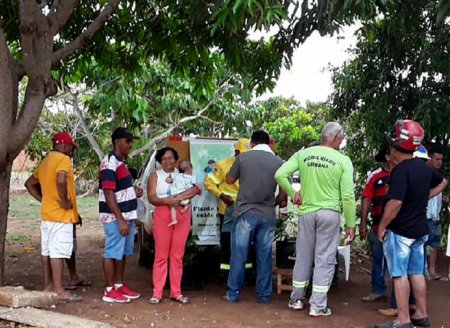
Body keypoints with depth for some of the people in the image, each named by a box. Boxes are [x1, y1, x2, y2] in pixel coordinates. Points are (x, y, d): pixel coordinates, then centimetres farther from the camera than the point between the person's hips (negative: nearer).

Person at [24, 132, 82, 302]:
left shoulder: (46, 161, 18)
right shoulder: (63, 159, -11)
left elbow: (29, 183, 23)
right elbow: (61, 181, -30)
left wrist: (43, 199, 15)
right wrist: (64, 201, -19)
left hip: (47, 213, 10)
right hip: (60, 214, -10)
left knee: (47, 250, 13)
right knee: (58, 251, -9)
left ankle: (48, 285, 21)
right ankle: (59, 291, -7)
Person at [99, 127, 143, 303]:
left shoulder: (122, 162, 14)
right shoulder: (110, 163, -16)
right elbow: (109, 194, -22)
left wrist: (134, 191, 6)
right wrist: (120, 220, -24)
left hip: (127, 216, 10)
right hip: (115, 218, -10)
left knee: (123, 252, 15)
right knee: (112, 253, -2)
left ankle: (119, 285, 26)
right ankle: (109, 291, 6)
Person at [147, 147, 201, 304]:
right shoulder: (155, 175, 9)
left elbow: (196, 189, -2)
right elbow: (151, 197, -3)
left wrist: (179, 197, -16)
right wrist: (168, 201, -20)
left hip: (182, 215, 2)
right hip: (163, 215, -2)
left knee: (177, 255, 5)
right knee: (161, 255, -1)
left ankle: (176, 292, 11)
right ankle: (157, 293, 4)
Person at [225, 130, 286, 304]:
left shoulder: (242, 157, -3)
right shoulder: (279, 162, 0)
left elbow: (230, 180, 11)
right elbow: (283, 194, 2)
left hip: (245, 212, -1)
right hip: (268, 215, 1)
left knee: (239, 255, 6)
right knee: (265, 257, 9)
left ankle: (233, 294, 12)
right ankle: (264, 295, 16)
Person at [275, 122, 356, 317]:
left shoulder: (303, 154, -1)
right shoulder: (343, 160, -8)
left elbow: (280, 174, -8)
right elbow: (347, 196, -8)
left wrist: (293, 193, 6)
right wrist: (350, 224, -1)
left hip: (307, 212, 3)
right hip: (330, 213, -3)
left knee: (303, 257, 15)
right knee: (324, 259, 5)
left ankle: (296, 299, 25)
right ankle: (318, 306, 8)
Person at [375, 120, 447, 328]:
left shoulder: (401, 170, -20)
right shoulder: (424, 168, 6)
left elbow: (395, 203, -28)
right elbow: (442, 183, 25)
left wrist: (382, 227, -17)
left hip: (400, 231, -8)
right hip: (420, 230, 8)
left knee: (400, 275, -1)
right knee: (417, 273, 15)